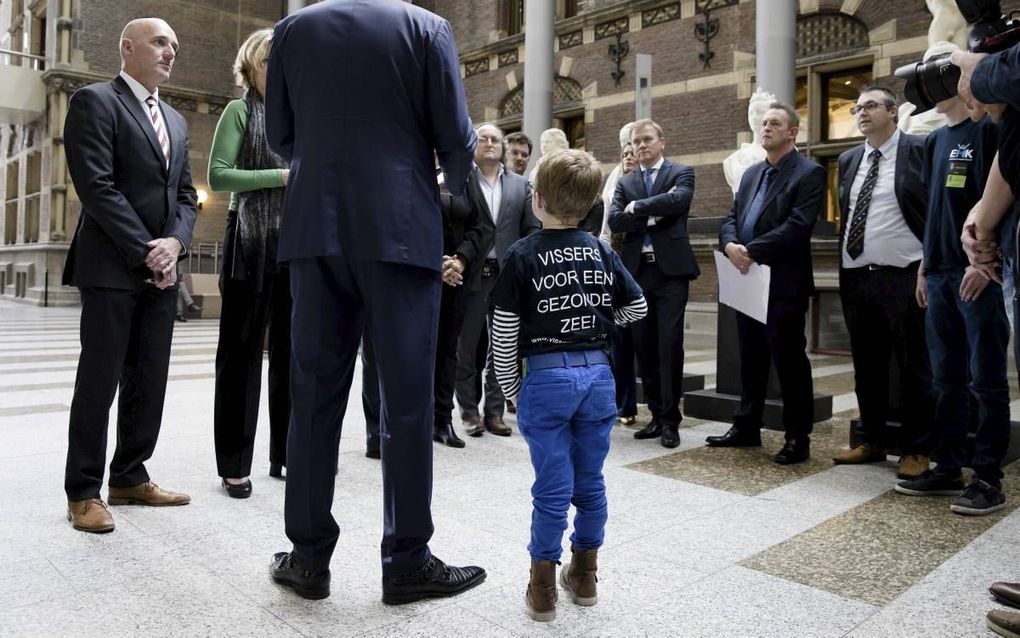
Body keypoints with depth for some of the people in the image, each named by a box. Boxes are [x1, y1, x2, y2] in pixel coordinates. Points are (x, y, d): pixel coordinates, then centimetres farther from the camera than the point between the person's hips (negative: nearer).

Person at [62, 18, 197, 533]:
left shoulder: (175, 120, 20)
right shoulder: (95, 102, -2)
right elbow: (97, 186, -13)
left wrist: (174, 243, -4)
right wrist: (145, 251, -15)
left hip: (163, 271, 7)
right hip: (113, 267, -7)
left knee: (150, 381, 8)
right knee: (99, 380, -1)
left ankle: (129, 477, 19)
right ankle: (83, 492, 9)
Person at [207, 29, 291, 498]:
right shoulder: (240, 110, 3)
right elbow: (218, 175, -8)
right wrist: (282, 176, -14)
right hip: (251, 244, -5)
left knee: (290, 352, 8)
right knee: (241, 353, 1)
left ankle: (285, 454, 18)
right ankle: (234, 464, 9)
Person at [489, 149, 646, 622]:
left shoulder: (523, 256, -6)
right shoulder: (602, 252, 4)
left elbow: (503, 333, -7)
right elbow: (637, 308, 10)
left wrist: (511, 390, 4)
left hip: (547, 379, -3)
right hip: (597, 375, 4)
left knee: (552, 489, 5)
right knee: (589, 482, 16)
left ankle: (543, 589, 16)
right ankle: (584, 575, 30)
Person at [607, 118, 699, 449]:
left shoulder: (681, 173, 6)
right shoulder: (625, 182, 15)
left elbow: (679, 200, -16)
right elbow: (614, 220, -1)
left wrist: (637, 207, -9)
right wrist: (654, 214, -10)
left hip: (670, 268, -4)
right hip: (637, 270, 4)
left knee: (670, 344, -5)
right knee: (644, 345, 6)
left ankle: (670, 419, 4)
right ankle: (657, 415, 17)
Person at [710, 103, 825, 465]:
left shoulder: (808, 173, -5)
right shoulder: (751, 174, 18)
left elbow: (797, 226, -17)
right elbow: (731, 217, 12)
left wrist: (752, 251, -20)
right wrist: (730, 245, -10)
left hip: (784, 284, -7)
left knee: (789, 360, -1)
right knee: (751, 359, 15)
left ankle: (798, 438, 10)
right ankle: (746, 428, 25)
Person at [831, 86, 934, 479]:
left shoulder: (919, 150, -2)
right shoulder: (849, 160, 15)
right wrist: (843, 273, 14)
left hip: (903, 277, -6)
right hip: (857, 279, 6)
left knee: (914, 368, 2)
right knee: (867, 368, 13)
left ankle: (917, 450, 13)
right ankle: (872, 442, 25)